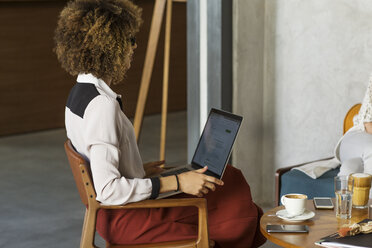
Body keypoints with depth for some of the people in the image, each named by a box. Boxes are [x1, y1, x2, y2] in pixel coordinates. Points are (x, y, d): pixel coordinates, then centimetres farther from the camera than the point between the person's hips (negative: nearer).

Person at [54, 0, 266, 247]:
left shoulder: (79, 93, 7)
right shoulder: (102, 104, -24)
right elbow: (108, 189, -28)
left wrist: (139, 170, 17)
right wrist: (175, 182, -23)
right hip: (125, 219, -10)